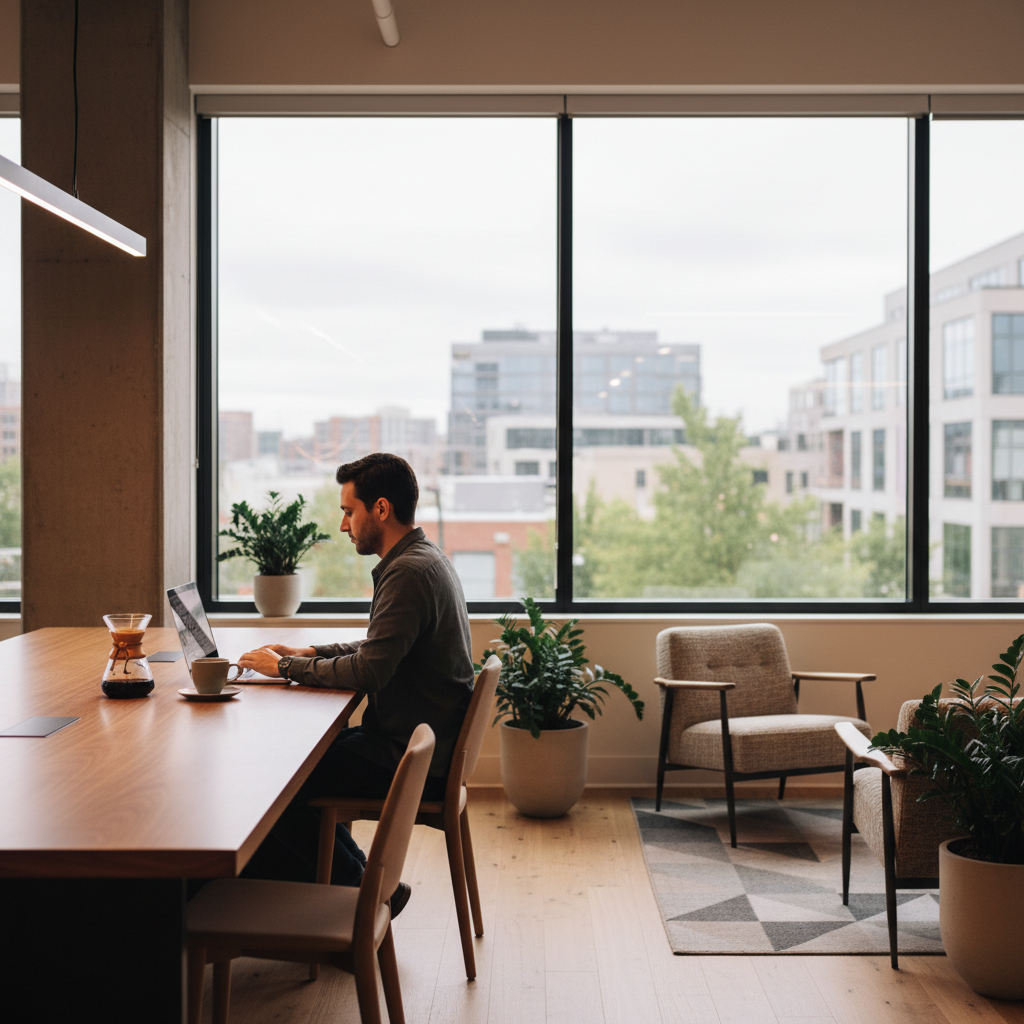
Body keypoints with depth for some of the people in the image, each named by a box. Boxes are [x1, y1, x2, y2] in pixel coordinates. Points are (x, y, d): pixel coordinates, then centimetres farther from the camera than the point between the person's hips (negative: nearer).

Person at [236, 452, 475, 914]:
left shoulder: (409, 572, -21)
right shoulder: (425, 560, 12)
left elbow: (368, 671, -25)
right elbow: (379, 648, 22)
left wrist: (284, 667, -12)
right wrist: (308, 653, 11)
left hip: (411, 759, -10)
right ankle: (360, 878, 20)